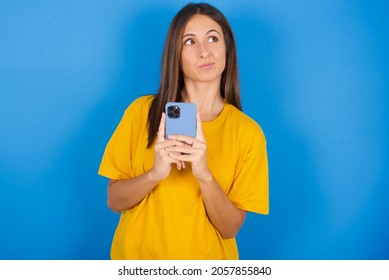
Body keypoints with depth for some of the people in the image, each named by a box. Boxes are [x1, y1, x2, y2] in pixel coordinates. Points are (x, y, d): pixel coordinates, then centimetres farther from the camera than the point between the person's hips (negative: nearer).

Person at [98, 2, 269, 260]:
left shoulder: (248, 131, -11)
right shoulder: (142, 111, -9)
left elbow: (230, 228, -12)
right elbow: (114, 201, -7)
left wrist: (204, 175, -28)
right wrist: (154, 174, -24)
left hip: (205, 258, 0)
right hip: (136, 255, 1)